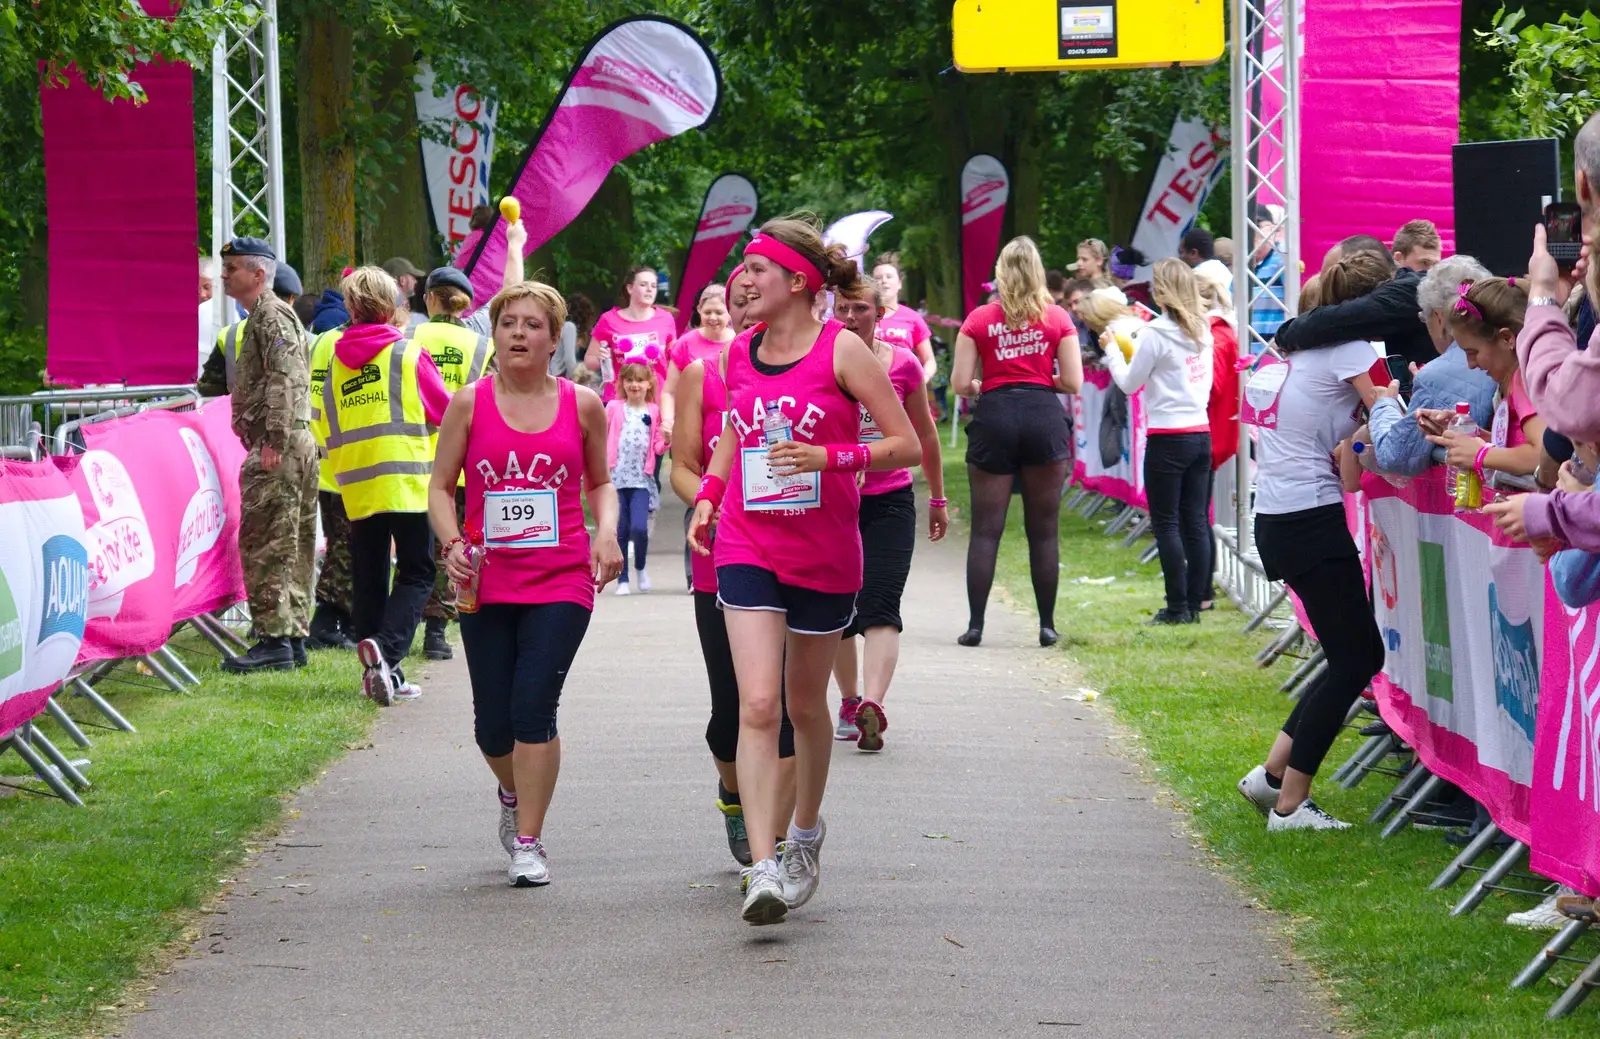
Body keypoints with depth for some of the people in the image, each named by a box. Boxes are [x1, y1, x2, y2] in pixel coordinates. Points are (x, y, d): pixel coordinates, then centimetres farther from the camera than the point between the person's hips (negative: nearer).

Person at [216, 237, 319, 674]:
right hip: (297, 445, 11)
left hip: (277, 450, -11)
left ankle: (274, 640, -15)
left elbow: (285, 381, -21)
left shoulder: (272, 316, -9)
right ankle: (294, 637, 14)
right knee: (293, 546, 11)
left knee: (264, 544, -12)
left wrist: (275, 441, -25)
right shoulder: (265, 316, 23)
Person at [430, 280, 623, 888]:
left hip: (561, 581, -1)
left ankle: (529, 843, -5)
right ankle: (514, 795, 39)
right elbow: (441, 487, 7)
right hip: (487, 585, 1)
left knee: (533, 706, -15)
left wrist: (607, 533, -1)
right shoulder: (469, 404, 2)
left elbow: (600, 481, 18)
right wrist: (453, 543, -10)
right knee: (493, 725, 5)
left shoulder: (581, 405, 5)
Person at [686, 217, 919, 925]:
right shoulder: (738, 353, 5)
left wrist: (828, 456, -22)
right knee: (757, 706, -14)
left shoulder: (841, 351, -9)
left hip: (826, 554, -2)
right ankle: (763, 869, -20)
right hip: (747, 549, 2)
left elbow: (906, 444, -9)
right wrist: (708, 495, 10)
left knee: (805, 705, 14)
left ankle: (806, 833, 41)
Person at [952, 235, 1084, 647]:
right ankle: (1047, 625, 8)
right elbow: (1072, 382, 0)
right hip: (1044, 417, 0)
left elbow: (961, 384, -2)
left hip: (995, 417, 0)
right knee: (1044, 530, 7)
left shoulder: (979, 320, 1)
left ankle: (975, 624, -2)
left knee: (985, 530, 2)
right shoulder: (1057, 319, 2)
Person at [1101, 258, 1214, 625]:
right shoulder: (1202, 331, 8)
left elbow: (1128, 383, -4)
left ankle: (1177, 607, -2)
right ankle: (1194, 604, 10)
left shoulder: (1155, 333, -12)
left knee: (1166, 525, -1)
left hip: (1167, 438, -6)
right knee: (1195, 522, 8)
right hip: (1201, 433, 7)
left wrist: (1112, 349, 12)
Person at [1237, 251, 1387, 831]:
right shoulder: (1351, 347, -11)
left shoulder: (1310, 340, 15)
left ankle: (1274, 773, 15)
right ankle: (1289, 804, -1)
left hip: (1279, 516, 9)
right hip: (1311, 520, -9)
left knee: (1362, 652, 16)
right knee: (1354, 662, -3)